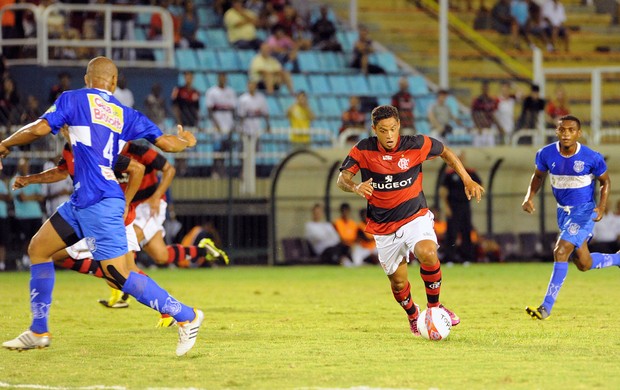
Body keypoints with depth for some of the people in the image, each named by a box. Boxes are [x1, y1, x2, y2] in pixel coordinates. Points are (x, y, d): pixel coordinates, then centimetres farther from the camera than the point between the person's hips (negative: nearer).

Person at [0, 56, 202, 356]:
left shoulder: (73, 99, -1)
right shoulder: (125, 114, 13)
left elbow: (39, 129, -10)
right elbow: (166, 142, 10)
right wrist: (185, 141, 33)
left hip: (97, 201, -8)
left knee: (119, 277, -9)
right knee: (38, 248, 16)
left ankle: (186, 317, -7)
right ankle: (38, 332, 20)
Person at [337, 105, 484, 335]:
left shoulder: (416, 145, -11)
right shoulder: (364, 150, -11)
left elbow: (445, 152, 7)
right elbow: (342, 178, -11)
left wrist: (467, 180, 5)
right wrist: (355, 187, -34)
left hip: (415, 217, -1)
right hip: (384, 227, 1)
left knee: (427, 253, -30)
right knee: (398, 282, 5)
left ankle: (434, 306, -9)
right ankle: (413, 316, 36)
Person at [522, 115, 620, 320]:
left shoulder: (592, 158, -17)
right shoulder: (546, 154, -9)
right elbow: (538, 175, 11)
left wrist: (601, 207, -14)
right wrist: (529, 197, -6)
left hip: (584, 211, -5)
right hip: (563, 211, 5)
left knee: (561, 251, -21)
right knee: (584, 264, 12)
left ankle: (547, 307, -18)